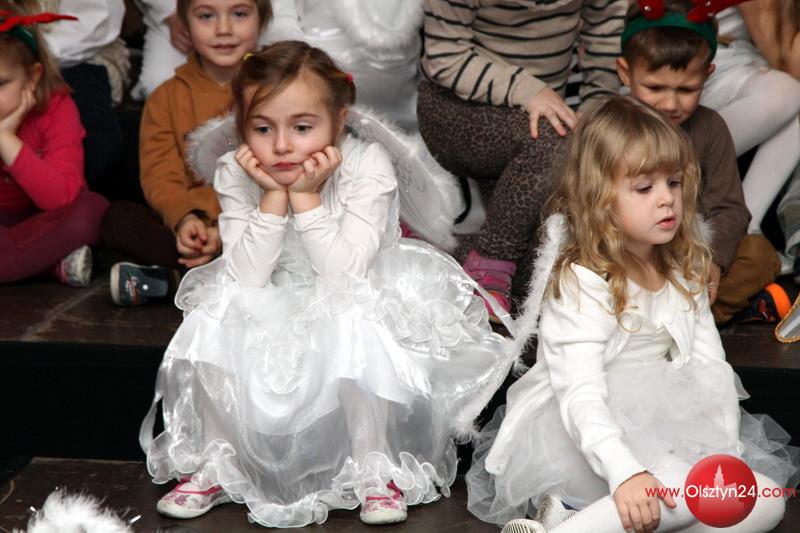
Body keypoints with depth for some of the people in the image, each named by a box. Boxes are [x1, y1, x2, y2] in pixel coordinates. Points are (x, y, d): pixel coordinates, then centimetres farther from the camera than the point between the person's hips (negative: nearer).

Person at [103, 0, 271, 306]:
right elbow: (161, 176, -1)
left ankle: (167, 281, -32)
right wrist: (185, 218, -23)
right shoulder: (167, 97, 10)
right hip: (189, 223, 2)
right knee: (117, 218, -22)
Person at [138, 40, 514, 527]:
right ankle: (213, 466, 1)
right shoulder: (235, 176, -13)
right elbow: (247, 277, -20)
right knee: (216, 321, -21)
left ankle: (374, 470, -10)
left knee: (357, 338, -34)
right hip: (275, 308, 3)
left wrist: (305, 196, -32)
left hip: (352, 307, -3)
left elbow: (342, 274, -27)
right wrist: (273, 196, -28)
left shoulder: (368, 166, -22)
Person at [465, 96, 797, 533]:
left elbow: (710, 369, 7)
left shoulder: (684, 272, 8)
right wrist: (626, 473, -40)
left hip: (660, 429, 8)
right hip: (583, 441, -8)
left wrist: (725, 449, -8)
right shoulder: (580, 284, -15)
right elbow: (580, 397, -26)